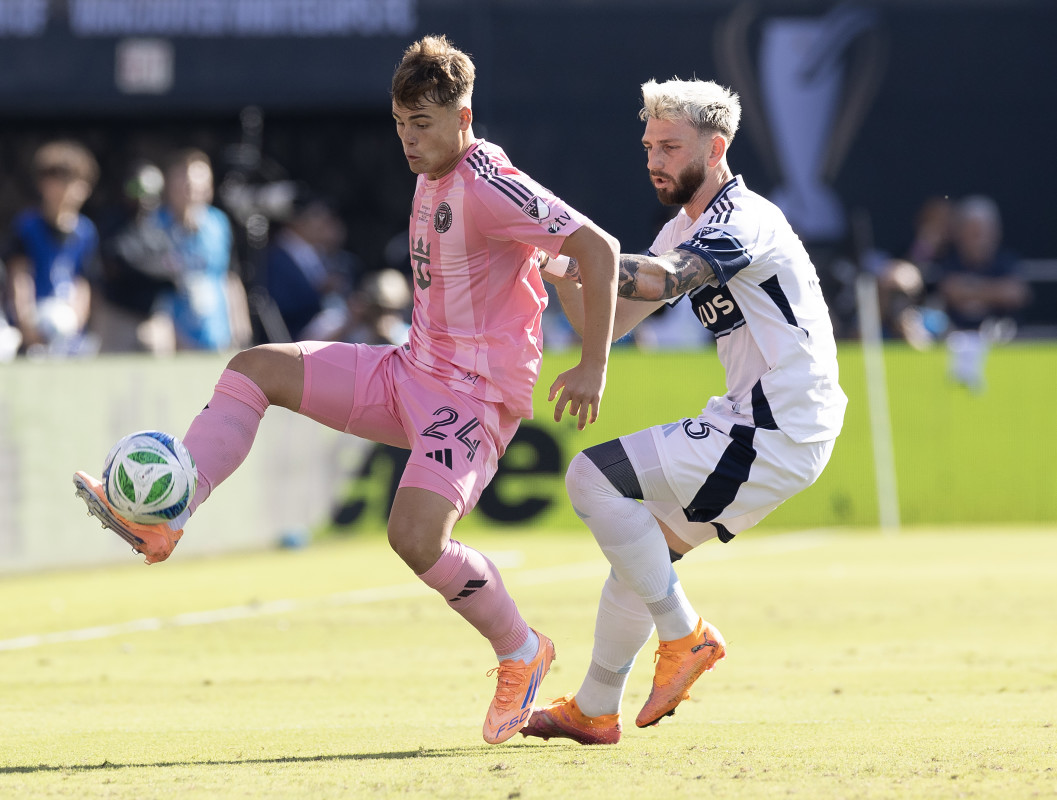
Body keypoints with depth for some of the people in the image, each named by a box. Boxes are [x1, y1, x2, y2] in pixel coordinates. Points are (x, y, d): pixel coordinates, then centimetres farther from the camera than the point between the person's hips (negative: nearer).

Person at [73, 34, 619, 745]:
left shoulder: (490, 187, -18)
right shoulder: (431, 179, 11)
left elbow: (597, 247, -23)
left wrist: (593, 367, -22)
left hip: (478, 394, -10)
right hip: (411, 371, 10)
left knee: (415, 537, -27)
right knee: (255, 368, 1)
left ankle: (522, 653, -4)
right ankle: (161, 517, -6)